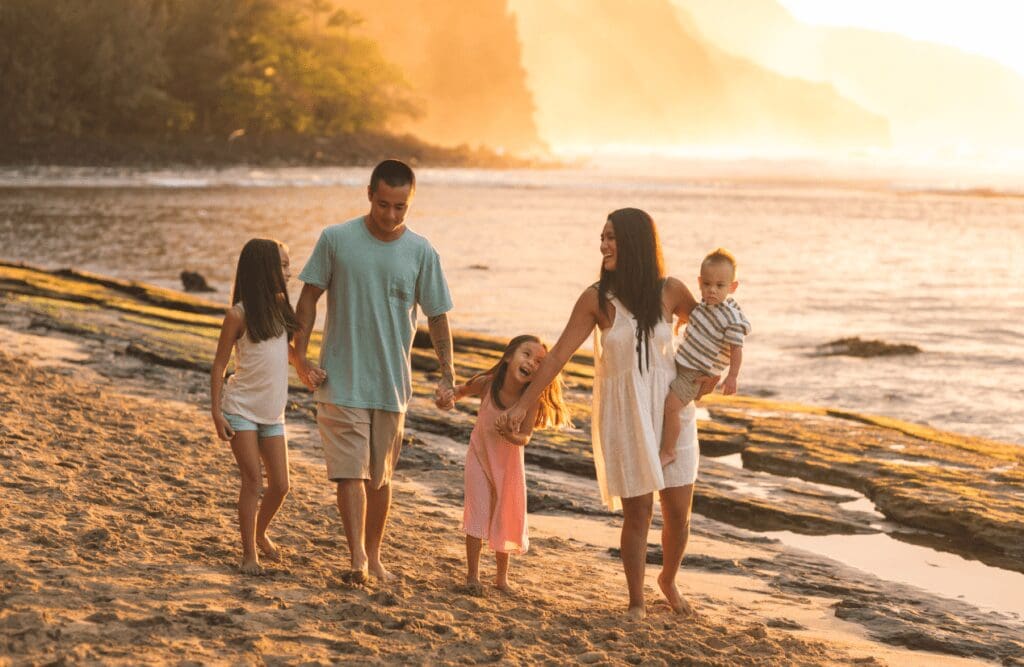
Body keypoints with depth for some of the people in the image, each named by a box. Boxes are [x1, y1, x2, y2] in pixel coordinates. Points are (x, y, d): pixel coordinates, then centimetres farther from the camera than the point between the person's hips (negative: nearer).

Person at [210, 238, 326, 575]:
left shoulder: (279, 306, 5)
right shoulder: (238, 315, -12)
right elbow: (219, 364, -8)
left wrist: (307, 368, -2)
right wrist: (216, 412, -13)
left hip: (272, 411, 6)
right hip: (241, 409, -6)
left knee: (280, 485, 6)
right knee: (253, 481, -7)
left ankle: (260, 532, 32)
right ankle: (249, 553, 4)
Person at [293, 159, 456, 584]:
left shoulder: (421, 253, -1)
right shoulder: (336, 239, -5)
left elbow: (437, 316, 4)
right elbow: (310, 296, 2)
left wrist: (447, 376, -3)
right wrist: (300, 353, -5)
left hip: (392, 384, 2)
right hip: (341, 379, -2)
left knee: (380, 476, 12)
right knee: (350, 472, -9)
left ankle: (374, 555, 24)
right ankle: (357, 558, -9)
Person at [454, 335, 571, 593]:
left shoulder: (533, 399, -24)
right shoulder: (486, 383, -22)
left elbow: (525, 436, -19)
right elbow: (461, 391, 1)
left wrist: (511, 436, -39)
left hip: (509, 463, 1)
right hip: (480, 456, -1)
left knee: (507, 518, 12)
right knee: (478, 515, -4)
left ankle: (502, 577, 30)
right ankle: (472, 575, 10)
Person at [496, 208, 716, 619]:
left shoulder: (669, 292, -4)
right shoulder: (597, 299, -8)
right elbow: (558, 355, -6)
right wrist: (522, 405, -9)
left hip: (670, 410, 2)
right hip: (622, 414, -2)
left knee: (678, 513, 5)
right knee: (637, 512, -1)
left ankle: (669, 579, 33)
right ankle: (636, 600, 17)